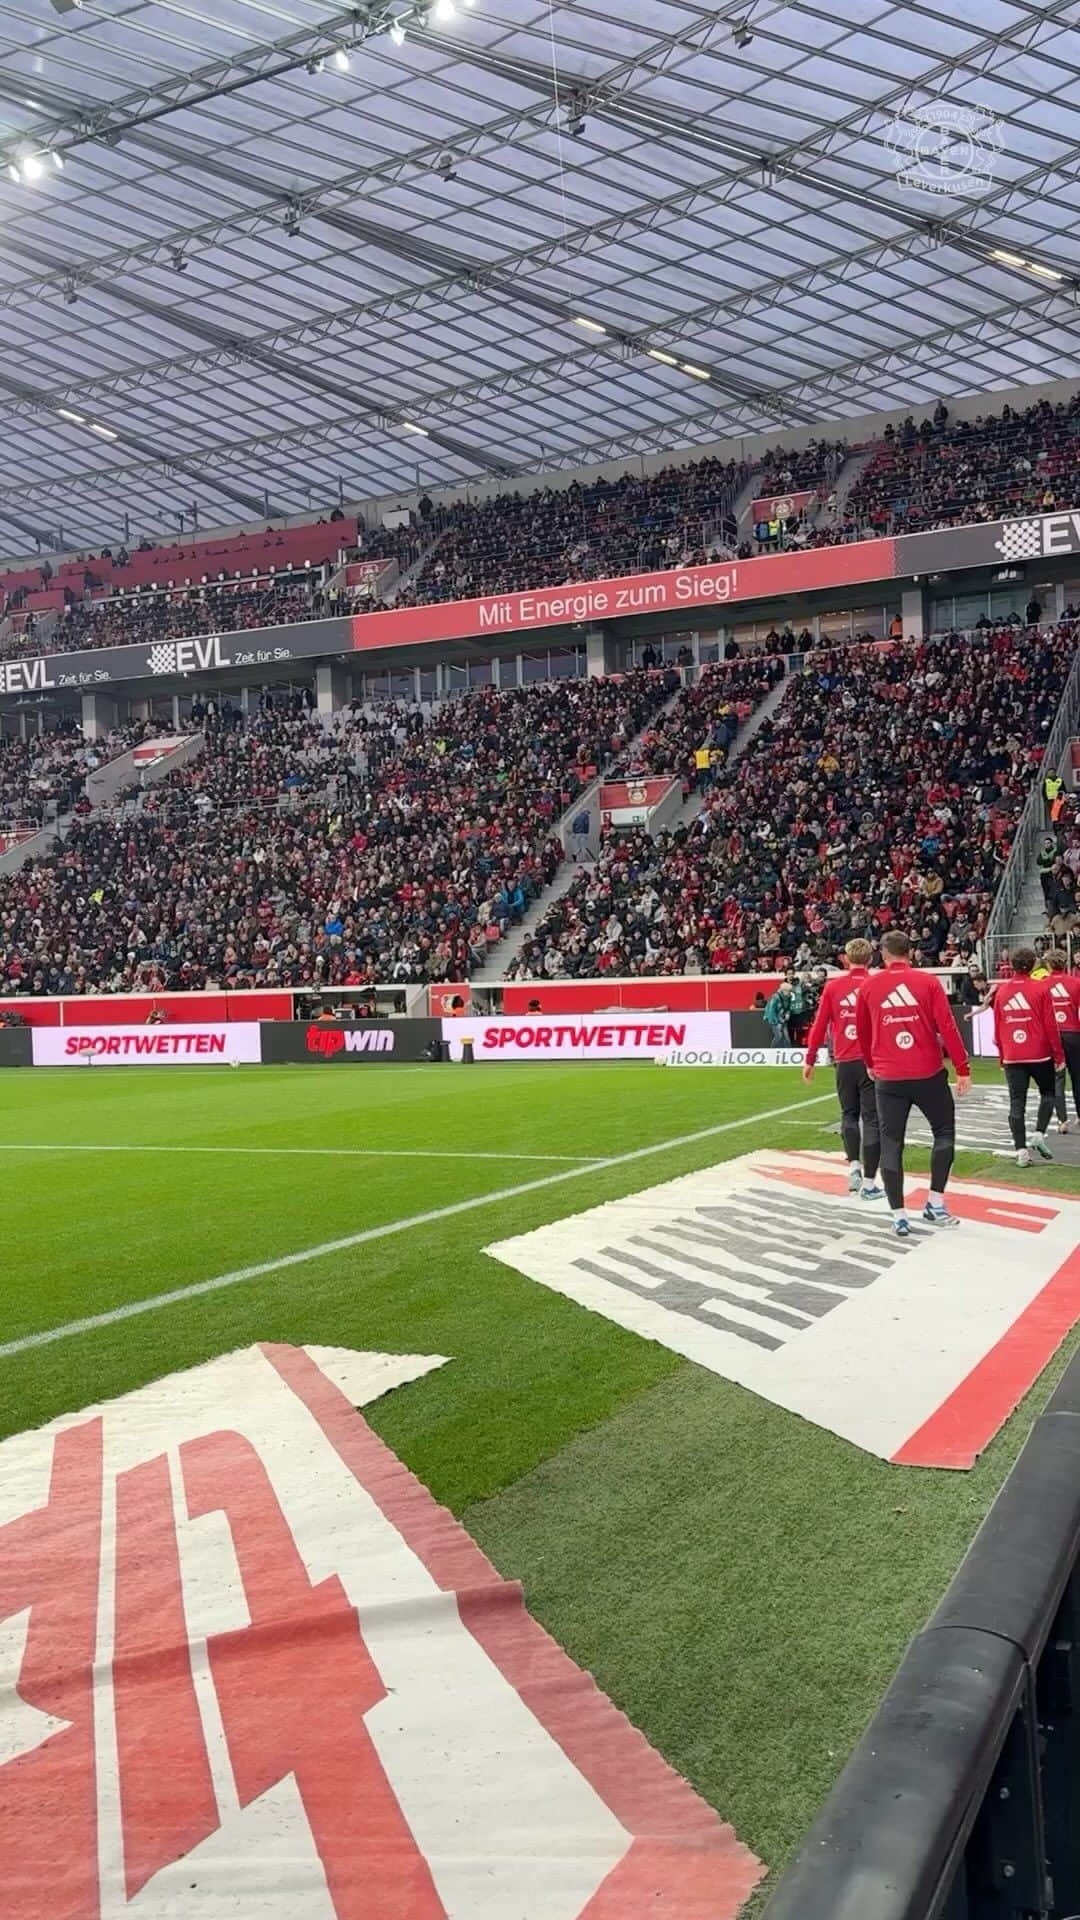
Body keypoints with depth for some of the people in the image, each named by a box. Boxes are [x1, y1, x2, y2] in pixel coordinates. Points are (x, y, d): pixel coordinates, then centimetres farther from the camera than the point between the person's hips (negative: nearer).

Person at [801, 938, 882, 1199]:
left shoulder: (832, 986, 1)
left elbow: (819, 1025, 2)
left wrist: (810, 1060, 11)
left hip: (845, 1062, 2)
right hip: (873, 1061, -2)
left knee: (849, 1114, 21)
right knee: (872, 1119, 3)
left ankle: (853, 1165, 8)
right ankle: (868, 1183, 3)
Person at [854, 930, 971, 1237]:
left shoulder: (868, 986, 3)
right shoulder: (928, 982, -3)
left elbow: (862, 1032, 14)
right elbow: (947, 1027, -8)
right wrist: (962, 1069, -3)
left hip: (888, 1079, 1)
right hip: (929, 1074, -1)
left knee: (891, 1145, 7)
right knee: (944, 1133, 17)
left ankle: (899, 1216, 5)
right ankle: (935, 1204, 15)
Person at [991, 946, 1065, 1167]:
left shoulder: (1001, 991, 3)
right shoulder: (1041, 989, -7)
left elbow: (997, 1027, 8)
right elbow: (1050, 1025, -6)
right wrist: (1059, 1055, 1)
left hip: (1012, 1057, 2)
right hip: (1039, 1055, -2)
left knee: (1017, 1102, 3)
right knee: (1047, 1094, 18)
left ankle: (1021, 1150, -2)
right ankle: (1039, 1133, 0)